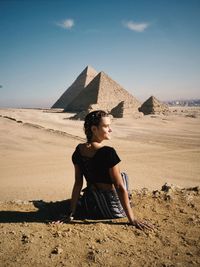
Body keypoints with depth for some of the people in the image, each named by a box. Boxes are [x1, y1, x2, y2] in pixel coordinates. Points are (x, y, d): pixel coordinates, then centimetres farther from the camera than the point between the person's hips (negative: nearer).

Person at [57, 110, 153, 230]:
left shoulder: (79, 150, -8)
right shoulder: (108, 153, -27)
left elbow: (78, 183, -3)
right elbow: (120, 187, -23)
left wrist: (72, 213, 4)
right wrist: (132, 219, -15)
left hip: (89, 206, 7)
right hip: (111, 209, -6)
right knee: (123, 175, 23)